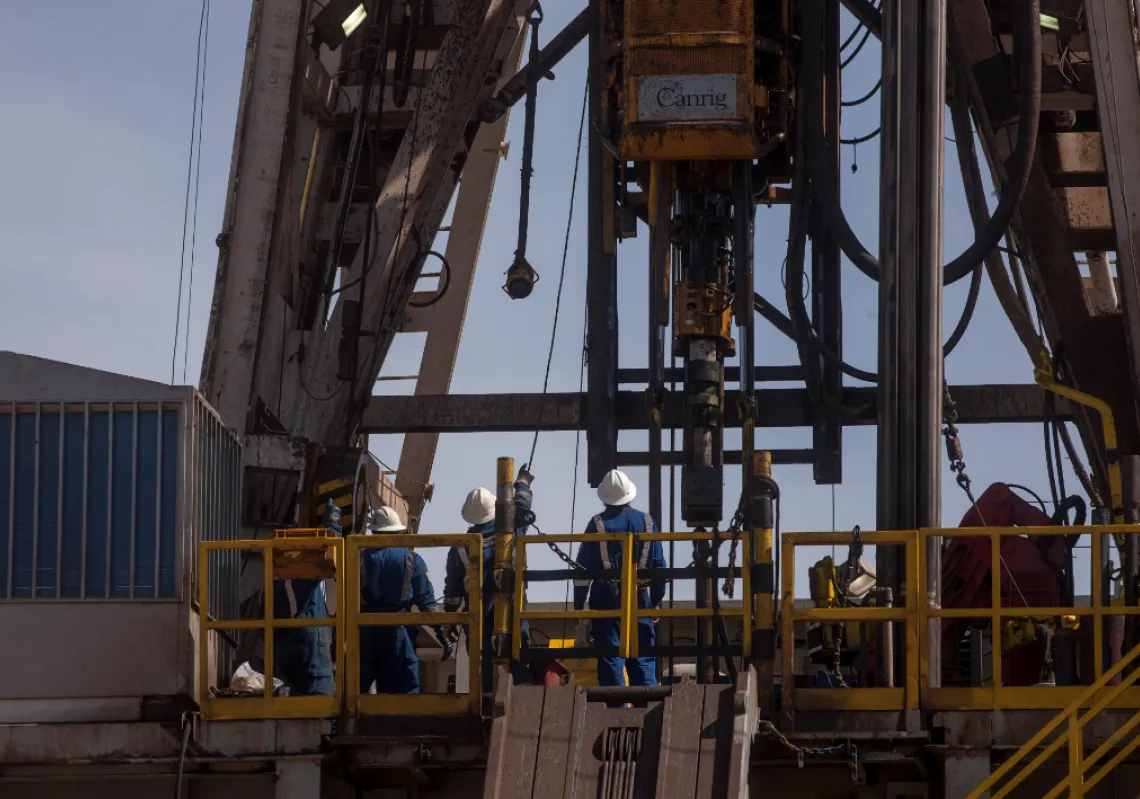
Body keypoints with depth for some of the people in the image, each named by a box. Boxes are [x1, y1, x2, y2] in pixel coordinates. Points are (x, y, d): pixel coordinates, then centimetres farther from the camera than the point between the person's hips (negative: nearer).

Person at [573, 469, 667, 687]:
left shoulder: (598, 524, -4)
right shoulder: (647, 522, 4)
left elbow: (583, 569, -4)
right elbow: (659, 565, 8)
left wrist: (578, 606, 0)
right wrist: (656, 601, 17)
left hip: (606, 599, -2)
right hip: (640, 600, 2)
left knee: (610, 660, 0)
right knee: (643, 660, 6)